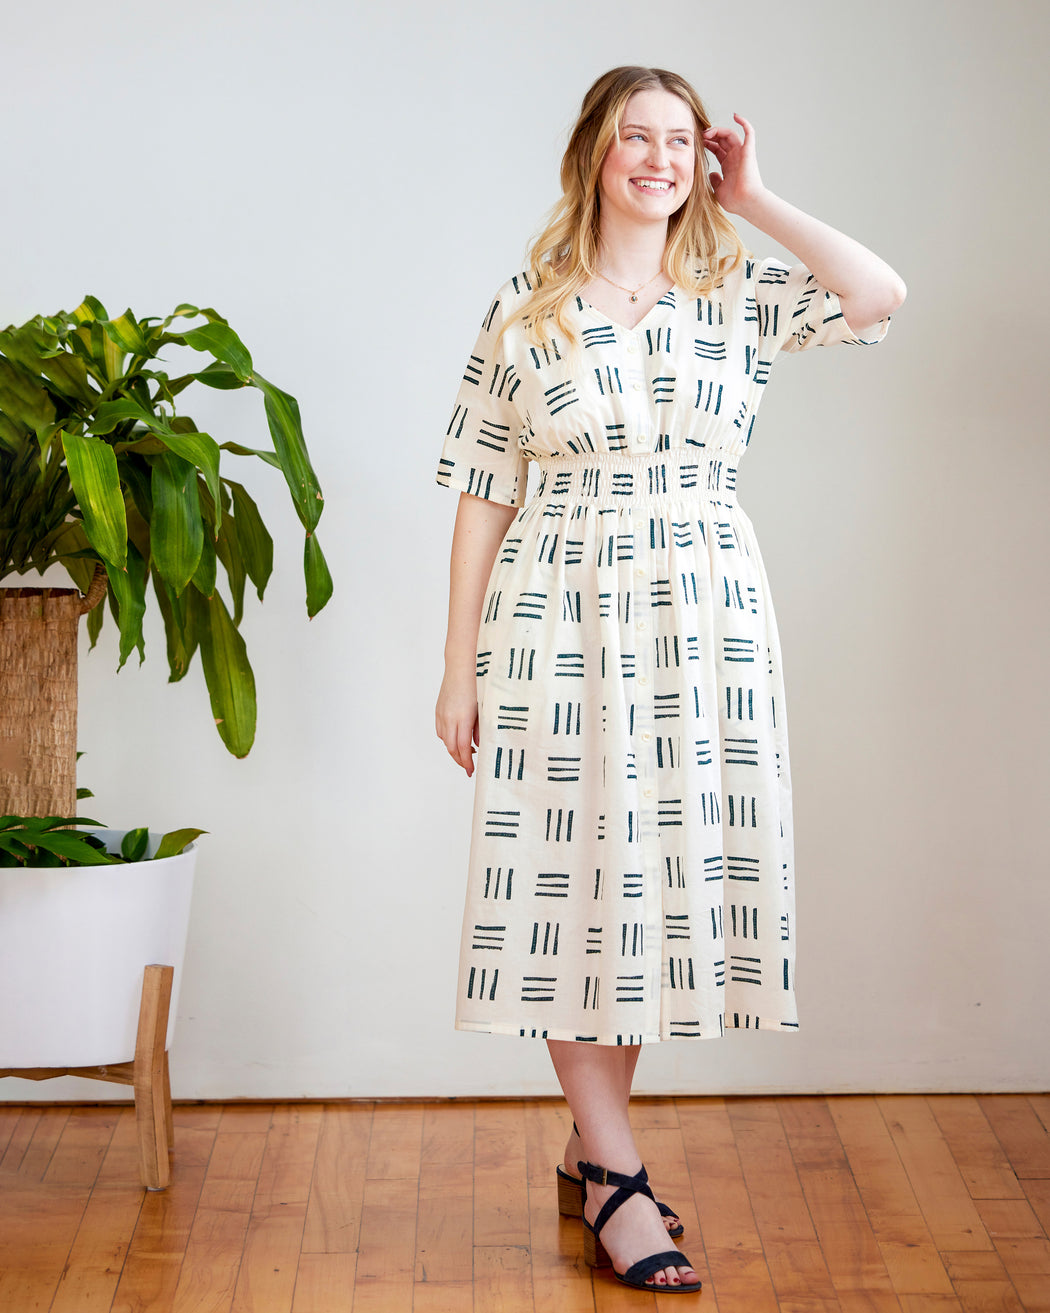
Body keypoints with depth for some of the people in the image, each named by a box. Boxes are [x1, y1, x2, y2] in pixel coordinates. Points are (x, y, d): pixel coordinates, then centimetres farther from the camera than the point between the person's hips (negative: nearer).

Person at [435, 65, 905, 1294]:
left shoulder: (742, 296, 7)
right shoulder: (525, 314, 3)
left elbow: (881, 294, -11)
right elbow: (482, 496, 2)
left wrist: (755, 201, 0)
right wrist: (459, 669, -1)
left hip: (707, 617, 2)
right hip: (559, 616, -2)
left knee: (662, 871, 6)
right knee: (570, 876, -2)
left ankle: (591, 1151, 23)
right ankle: (616, 1175, 9)